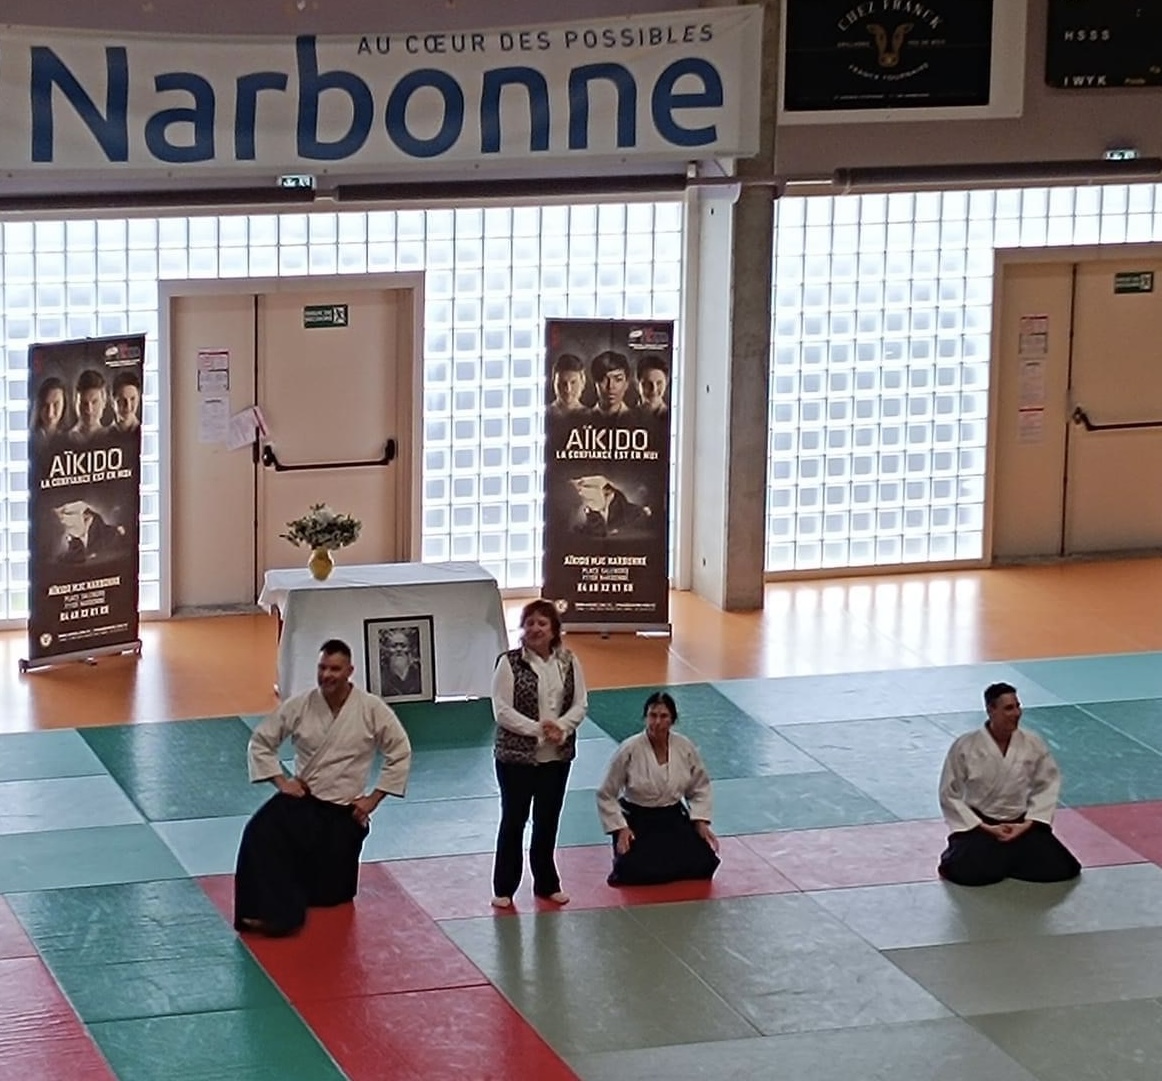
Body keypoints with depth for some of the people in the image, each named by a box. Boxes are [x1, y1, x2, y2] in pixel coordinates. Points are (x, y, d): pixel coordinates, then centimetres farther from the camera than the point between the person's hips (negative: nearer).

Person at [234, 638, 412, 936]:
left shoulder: (372, 710, -9)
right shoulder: (300, 707, -5)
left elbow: (400, 752, -2)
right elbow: (261, 741, 6)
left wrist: (373, 799, -4)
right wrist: (281, 781, -5)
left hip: (344, 811, 0)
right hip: (302, 800, 0)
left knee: (330, 893, 2)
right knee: (261, 834, -32)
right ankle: (270, 911, -25)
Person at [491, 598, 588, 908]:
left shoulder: (568, 662, 1)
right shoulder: (509, 663, -11)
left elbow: (580, 704, 1)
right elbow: (502, 710, -14)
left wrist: (561, 728, -17)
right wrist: (538, 729, -21)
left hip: (557, 755, 4)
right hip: (516, 756, -4)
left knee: (548, 821, 14)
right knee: (513, 820, 5)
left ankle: (546, 883, 27)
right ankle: (504, 888, 14)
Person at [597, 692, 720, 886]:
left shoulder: (685, 748, -7)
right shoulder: (629, 750, -16)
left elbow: (700, 788, 9)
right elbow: (606, 795, -5)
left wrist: (701, 822, -1)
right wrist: (620, 828, -11)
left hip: (674, 819, 3)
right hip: (638, 822, -3)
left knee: (703, 863, -14)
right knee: (636, 871, -24)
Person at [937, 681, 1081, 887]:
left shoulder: (1033, 744, -7)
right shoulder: (964, 747, -14)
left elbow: (1047, 786, 3)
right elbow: (950, 795, -7)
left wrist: (1027, 825, -10)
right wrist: (986, 829, -14)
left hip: (1022, 824, 3)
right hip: (979, 824, -3)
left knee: (1059, 868, -13)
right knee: (969, 871, -28)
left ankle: (1004, 858, 13)